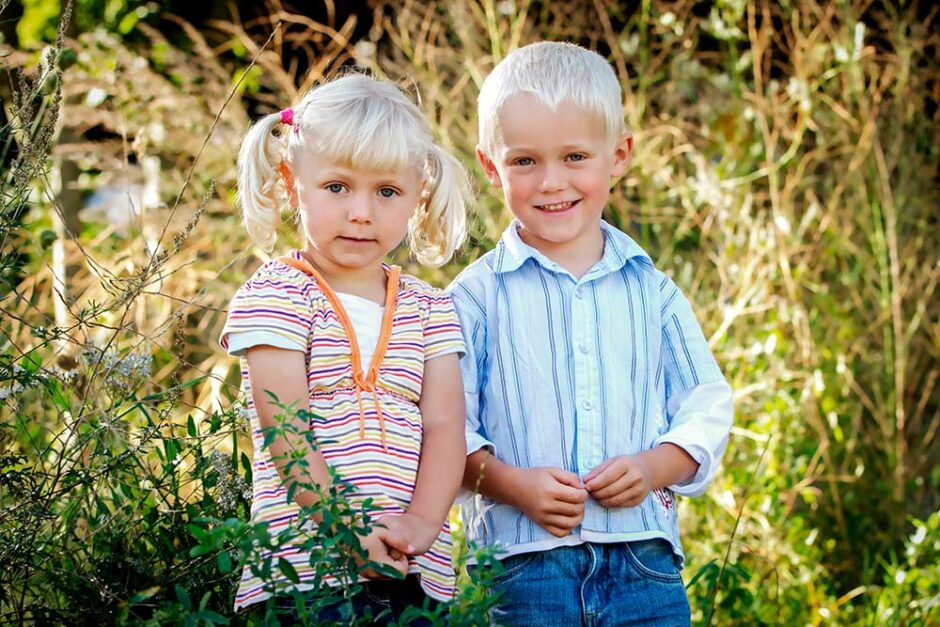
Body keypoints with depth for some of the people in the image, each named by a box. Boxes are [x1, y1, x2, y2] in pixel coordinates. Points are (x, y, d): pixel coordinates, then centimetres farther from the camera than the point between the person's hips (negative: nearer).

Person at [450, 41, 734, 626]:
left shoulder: (652, 290, 9)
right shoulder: (476, 295, 2)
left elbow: (706, 407, 10)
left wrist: (652, 468, -7)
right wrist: (513, 484, -16)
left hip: (644, 559, 2)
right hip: (521, 563, -2)